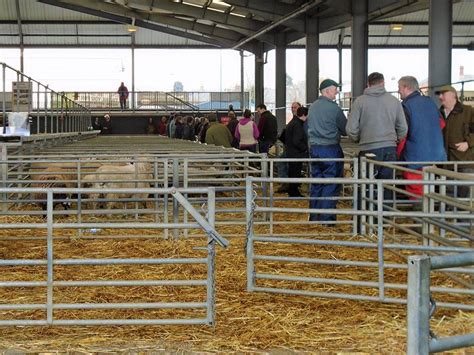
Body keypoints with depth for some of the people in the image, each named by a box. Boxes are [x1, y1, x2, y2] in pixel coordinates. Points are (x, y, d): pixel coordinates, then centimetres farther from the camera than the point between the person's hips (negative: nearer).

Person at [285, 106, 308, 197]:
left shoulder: (292, 123, 13)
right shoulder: (297, 125, -20)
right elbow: (296, 142, -27)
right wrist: (305, 148, -14)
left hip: (290, 152, 11)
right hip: (296, 154, -10)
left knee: (292, 172, 17)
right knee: (296, 173, -2)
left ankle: (292, 192, 26)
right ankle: (294, 193, 4)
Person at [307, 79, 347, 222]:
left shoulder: (312, 107, 8)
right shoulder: (333, 108, -13)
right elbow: (345, 129, -7)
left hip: (314, 148, 7)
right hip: (331, 149, -7)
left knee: (316, 183, 14)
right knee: (331, 185, -1)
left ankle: (314, 216, 19)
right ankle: (326, 217, -1)